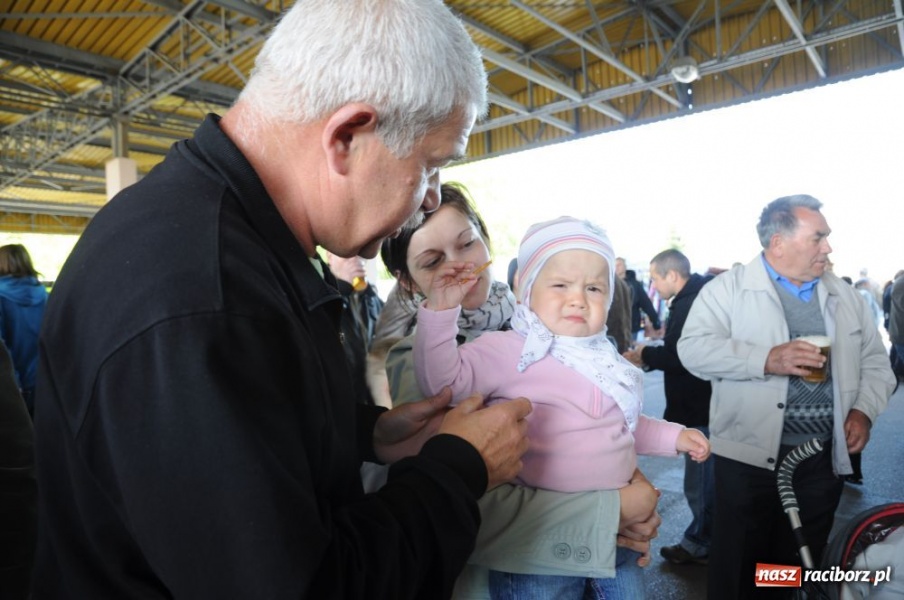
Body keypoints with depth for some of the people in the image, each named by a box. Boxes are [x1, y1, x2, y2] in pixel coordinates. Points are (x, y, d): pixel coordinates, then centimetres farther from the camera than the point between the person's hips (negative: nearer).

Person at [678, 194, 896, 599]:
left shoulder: (845, 297, 10)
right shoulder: (729, 288, -7)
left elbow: (875, 361, 14)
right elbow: (693, 348, -16)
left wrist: (864, 410, -3)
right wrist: (766, 359, -25)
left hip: (825, 459, 5)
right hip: (751, 455, -4)